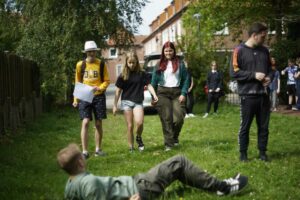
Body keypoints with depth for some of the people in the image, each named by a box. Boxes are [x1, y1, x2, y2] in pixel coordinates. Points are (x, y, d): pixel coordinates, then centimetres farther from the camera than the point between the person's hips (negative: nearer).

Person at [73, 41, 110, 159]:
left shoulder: (101, 64, 2)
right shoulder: (80, 65, 3)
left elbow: (106, 81, 6)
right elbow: (77, 83, 9)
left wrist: (99, 88, -14)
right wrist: (76, 99, 6)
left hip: (98, 96, 1)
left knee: (98, 123, 6)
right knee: (85, 122, -10)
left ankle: (98, 149, 18)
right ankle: (84, 151, -8)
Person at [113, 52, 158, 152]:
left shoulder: (142, 74, 4)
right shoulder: (122, 76, 3)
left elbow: (148, 85, 4)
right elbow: (118, 91, 6)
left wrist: (154, 95, -14)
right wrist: (115, 105, 4)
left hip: (138, 102, 0)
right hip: (126, 101, 0)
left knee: (139, 122, -20)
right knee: (130, 126, 0)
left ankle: (139, 138, 10)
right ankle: (131, 147, 11)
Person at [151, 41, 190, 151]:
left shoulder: (180, 63, 7)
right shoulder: (159, 65, 8)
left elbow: (185, 79, 6)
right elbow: (154, 81, 9)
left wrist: (183, 94, -5)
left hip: (177, 93, 0)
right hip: (163, 93, 0)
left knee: (178, 118, -8)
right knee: (166, 119, -4)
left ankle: (175, 137, 20)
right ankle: (168, 144, 1)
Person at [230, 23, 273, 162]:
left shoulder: (264, 50, 12)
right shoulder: (239, 50, -5)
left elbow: (270, 68, 21)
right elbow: (234, 72, -10)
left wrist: (269, 77, -1)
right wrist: (254, 75, -15)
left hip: (263, 94, 5)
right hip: (248, 95, -5)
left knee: (264, 126, 10)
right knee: (245, 126, 4)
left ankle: (262, 152, 21)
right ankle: (243, 153, 16)